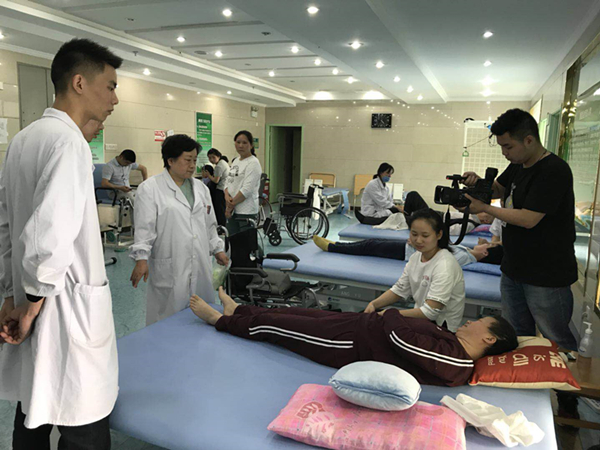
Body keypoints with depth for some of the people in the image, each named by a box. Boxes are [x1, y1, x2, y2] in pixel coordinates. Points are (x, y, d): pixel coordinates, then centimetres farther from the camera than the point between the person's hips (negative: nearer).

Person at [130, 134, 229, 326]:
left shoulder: (200, 187, 14)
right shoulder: (150, 188, -4)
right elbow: (144, 227, -9)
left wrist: (217, 249, 21)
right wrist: (141, 258, -16)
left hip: (200, 266, 6)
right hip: (170, 269, -5)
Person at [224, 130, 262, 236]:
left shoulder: (253, 163, -10)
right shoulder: (236, 161, 15)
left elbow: (247, 189, -17)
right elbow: (228, 182, 15)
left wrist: (231, 204, -12)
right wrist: (227, 196, -6)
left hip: (246, 212, -8)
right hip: (232, 211, 8)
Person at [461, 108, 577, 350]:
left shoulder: (554, 171, -20)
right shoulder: (518, 165, 7)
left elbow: (528, 219, -25)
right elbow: (499, 189, 22)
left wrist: (484, 208, -16)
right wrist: (479, 182, 0)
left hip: (546, 277, -8)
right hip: (513, 271, 8)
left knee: (557, 343, 7)